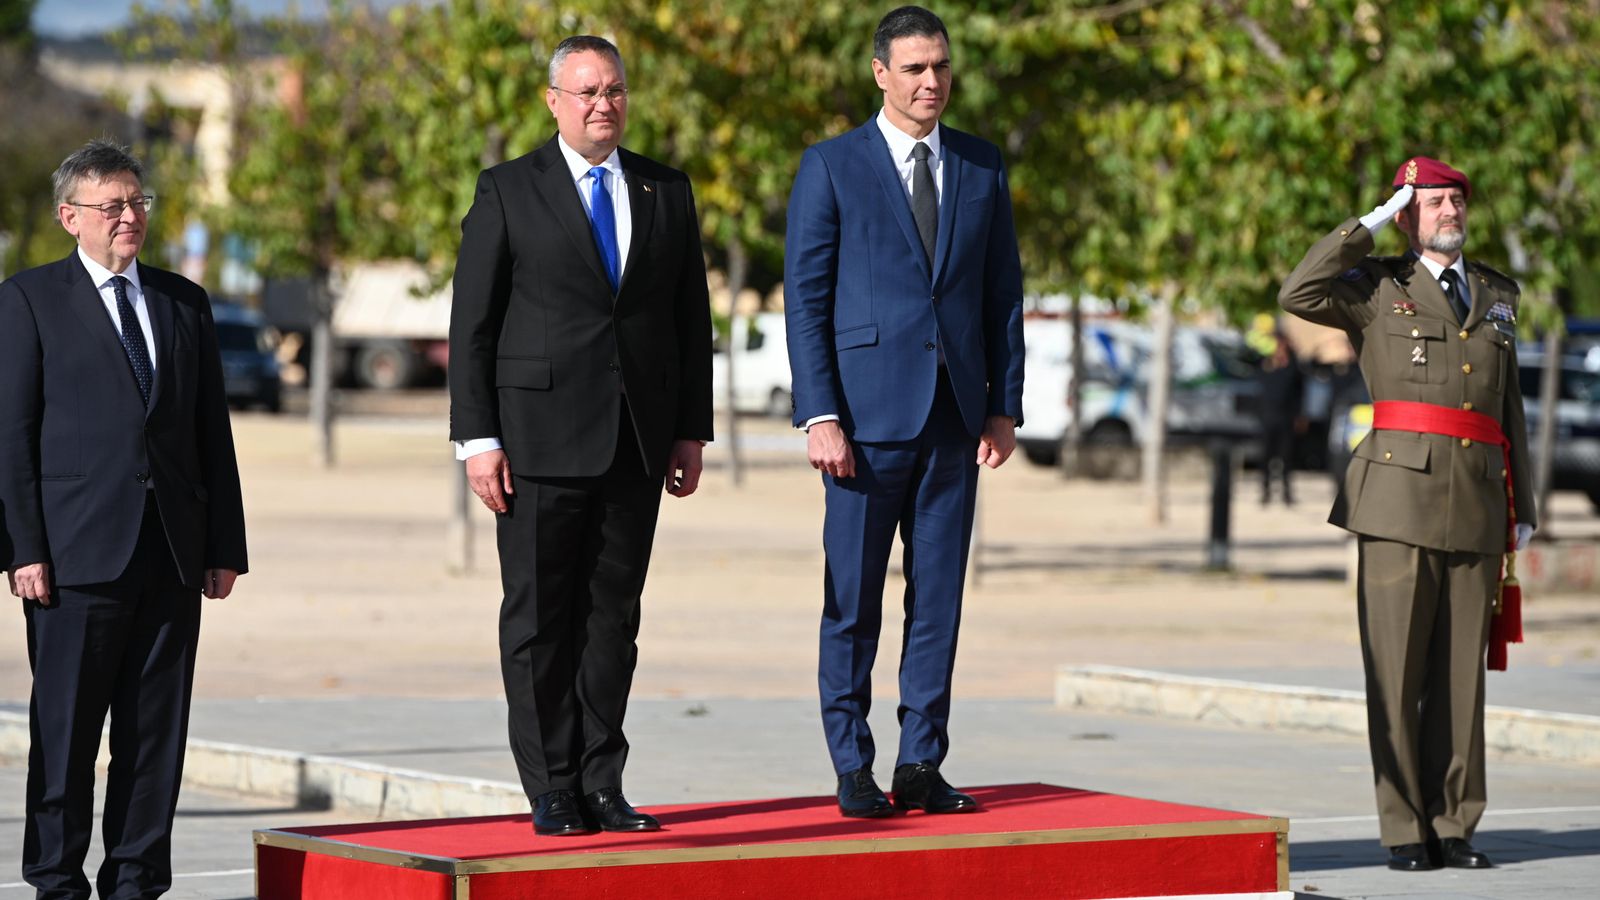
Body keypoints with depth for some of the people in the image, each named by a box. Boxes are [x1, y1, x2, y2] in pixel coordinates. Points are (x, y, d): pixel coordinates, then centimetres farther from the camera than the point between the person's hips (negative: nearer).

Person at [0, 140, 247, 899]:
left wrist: (225, 546, 8)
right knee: (66, 726, -1)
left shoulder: (184, 303, 15)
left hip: (172, 552, 4)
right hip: (77, 551, -4)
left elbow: (214, 432, 15)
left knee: (157, 728, 4)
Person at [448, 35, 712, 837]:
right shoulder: (509, 192, 2)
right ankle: (553, 792, 4)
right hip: (541, 434, -3)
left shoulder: (666, 193, 12)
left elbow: (691, 317, 13)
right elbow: (471, 324, -1)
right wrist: (477, 438, -8)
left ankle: (602, 785, 10)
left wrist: (691, 431, 7)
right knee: (538, 618, -2)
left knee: (614, 613, 5)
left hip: (636, 439, 3)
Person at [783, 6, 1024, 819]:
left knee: (938, 597, 4)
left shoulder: (982, 167, 11)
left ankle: (921, 765, 9)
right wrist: (819, 416, -11)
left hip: (954, 414, 4)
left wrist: (1005, 406, 4)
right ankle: (853, 769, 7)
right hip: (868, 414, -4)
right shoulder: (831, 167, -1)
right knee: (852, 600, 0)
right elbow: (805, 298, -4)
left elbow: (1004, 293, 13)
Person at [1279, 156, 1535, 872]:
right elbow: (1298, 295, -12)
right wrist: (1370, 224, -4)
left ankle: (1453, 826, 8)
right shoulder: (1378, 288, 7)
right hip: (1400, 498, -4)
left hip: (1476, 509, 4)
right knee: (1397, 667, -4)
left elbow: (1509, 410, 20)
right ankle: (1405, 830, -1)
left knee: (1462, 670, 3)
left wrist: (1522, 507, 16)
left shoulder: (1495, 296, 19)